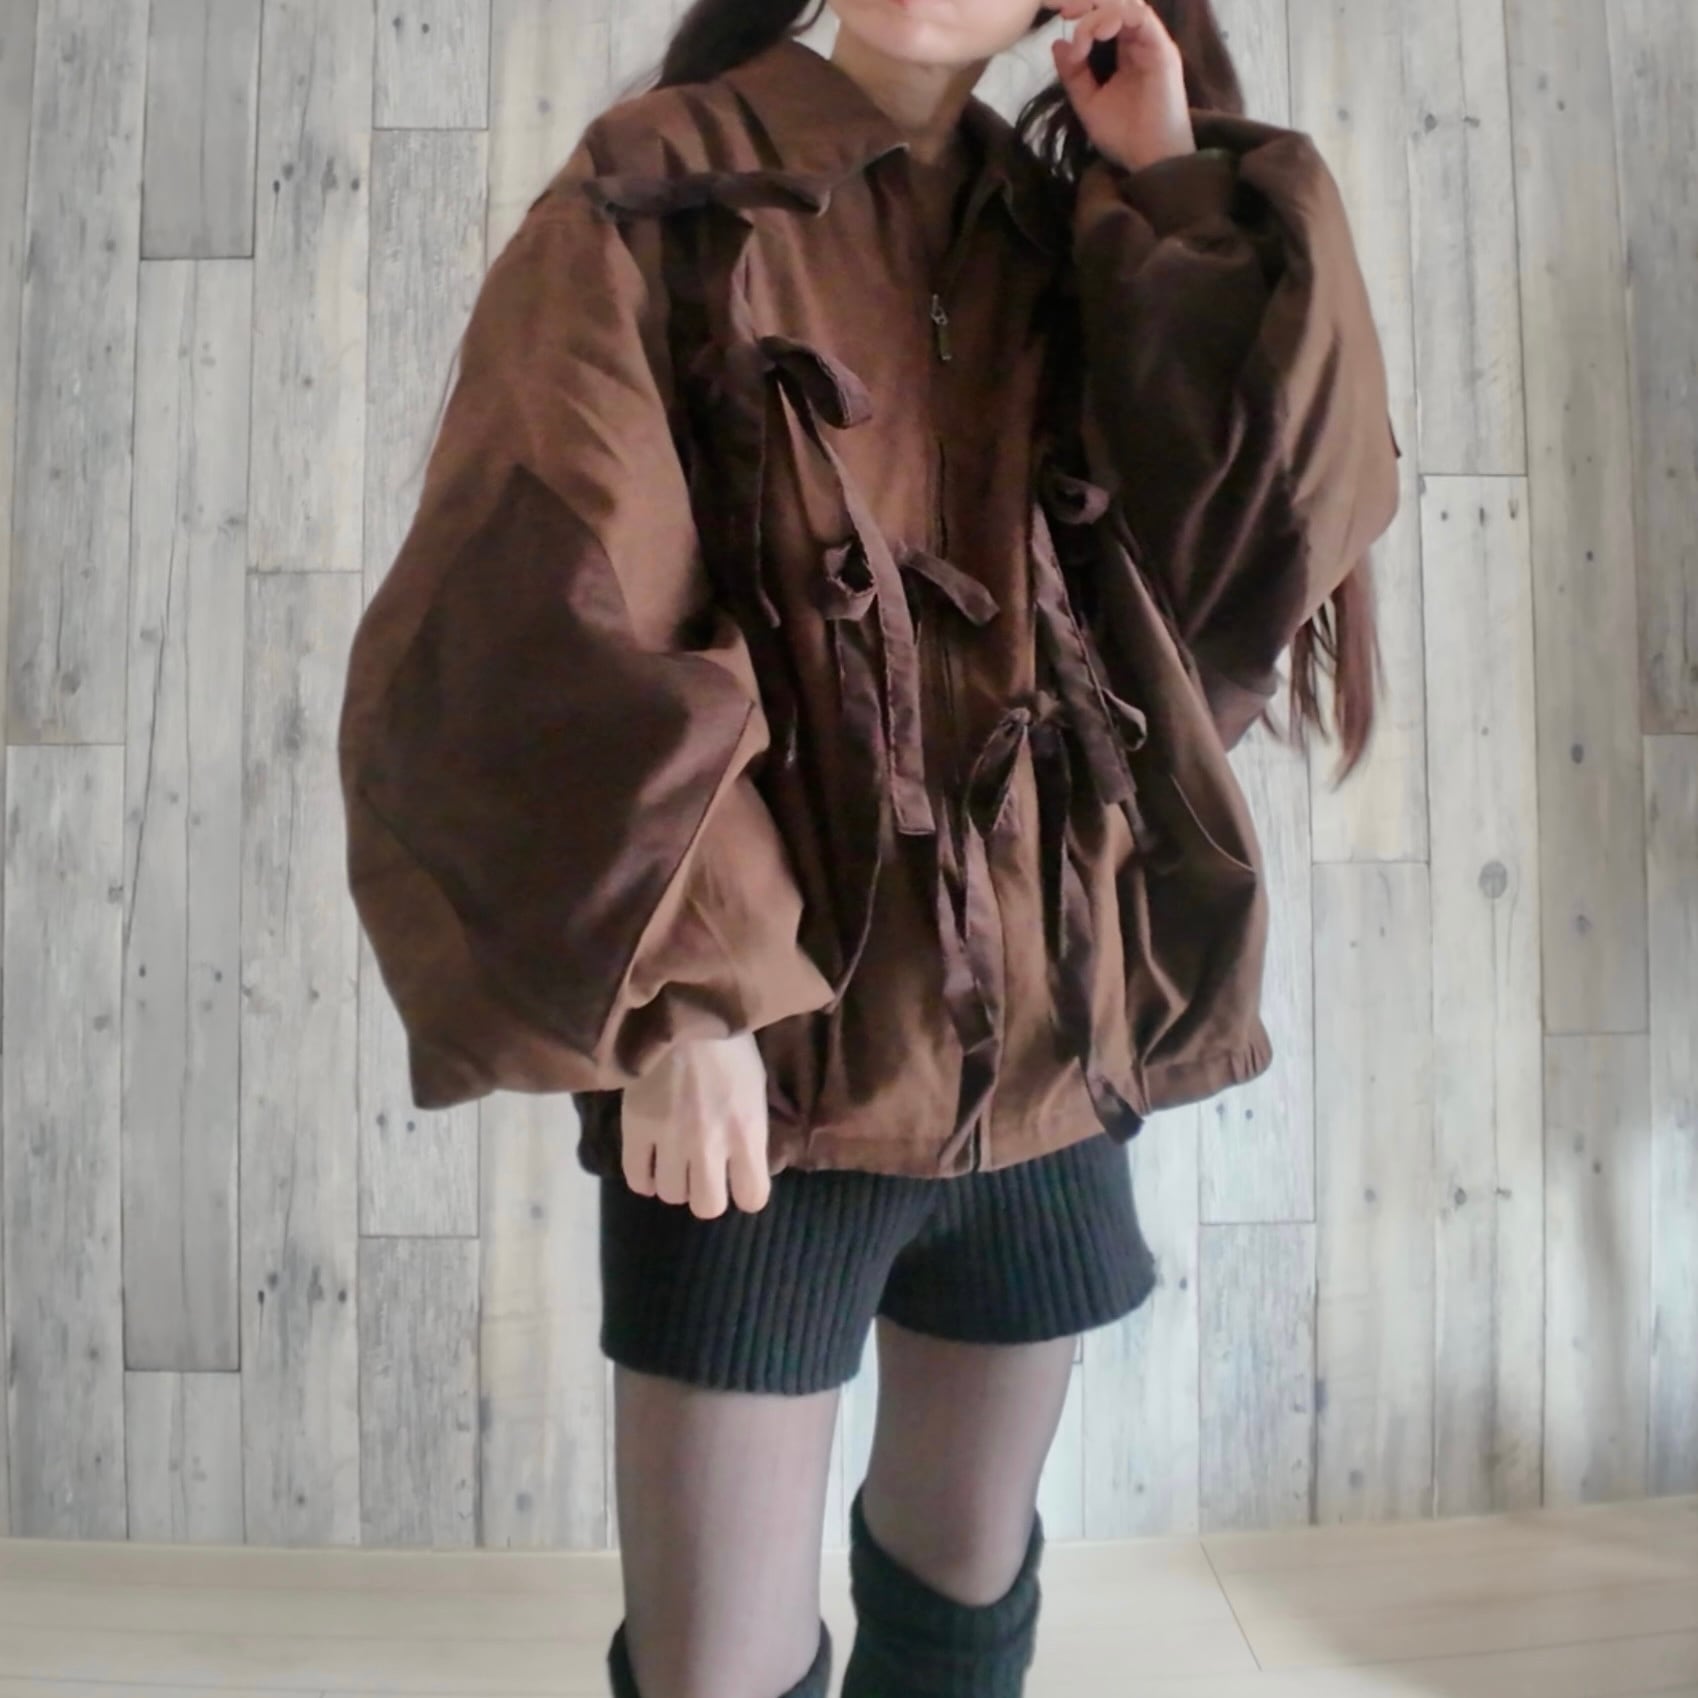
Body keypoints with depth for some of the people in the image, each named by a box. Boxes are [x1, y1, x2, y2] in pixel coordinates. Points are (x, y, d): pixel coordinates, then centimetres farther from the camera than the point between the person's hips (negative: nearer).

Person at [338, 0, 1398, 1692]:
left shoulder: (1070, 241, 12)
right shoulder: (656, 213, -1)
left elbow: (1281, 525, -1)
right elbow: (543, 617, -13)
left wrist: (1181, 197, -1)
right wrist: (677, 985, -21)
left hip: (1048, 1043, 5)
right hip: (769, 1053, -4)